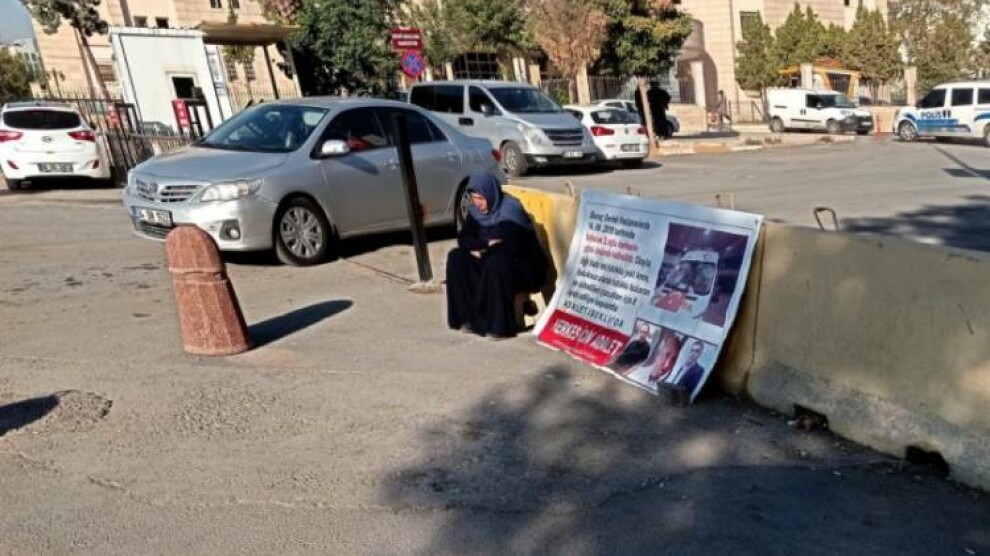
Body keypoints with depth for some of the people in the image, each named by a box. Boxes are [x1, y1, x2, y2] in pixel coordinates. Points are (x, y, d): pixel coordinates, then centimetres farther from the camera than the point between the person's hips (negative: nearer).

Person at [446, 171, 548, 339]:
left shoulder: (510, 211, -20)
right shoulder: (476, 210, 2)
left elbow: (509, 247, -30)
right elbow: (463, 239, 0)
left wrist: (481, 249, -15)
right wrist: (487, 244, -18)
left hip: (526, 268, -7)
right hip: (491, 262, 7)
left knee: (496, 263, -37)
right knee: (456, 257, -11)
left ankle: (500, 326, -26)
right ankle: (468, 319, -11)